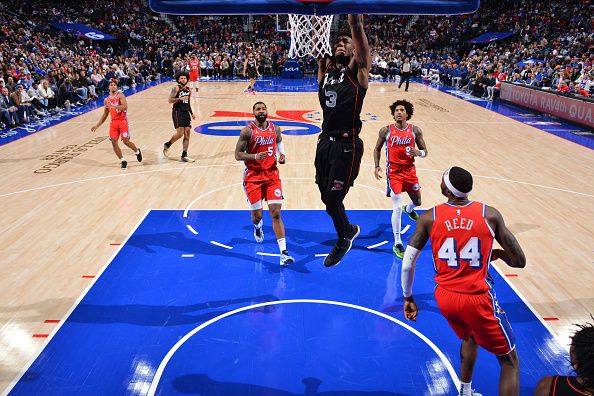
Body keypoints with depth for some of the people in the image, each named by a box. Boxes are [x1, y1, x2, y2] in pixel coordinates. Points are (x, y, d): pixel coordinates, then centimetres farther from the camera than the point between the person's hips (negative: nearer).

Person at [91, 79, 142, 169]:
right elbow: (105, 115, 20)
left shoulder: (120, 95, -4)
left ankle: (137, 152, 22)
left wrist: (112, 106, -30)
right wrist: (97, 125, 18)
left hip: (122, 121, -5)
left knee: (126, 141, -8)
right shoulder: (106, 100, 13)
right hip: (113, 122, 5)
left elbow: (125, 107, -21)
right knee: (114, 142, -5)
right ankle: (123, 161, 6)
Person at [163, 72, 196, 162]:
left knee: (187, 134, 1)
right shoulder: (176, 88, -7)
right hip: (178, 112, -7)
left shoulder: (188, 89, 14)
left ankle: (184, 156, 6)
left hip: (186, 113, 7)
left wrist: (191, 113, 20)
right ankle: (167, 145, 14)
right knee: (180, 133, -13)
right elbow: (170, 100, -14)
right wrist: (180, 98, -24)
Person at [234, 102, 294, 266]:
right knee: (257, 214, 4)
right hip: (253, 177, -2)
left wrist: (282, 154, 7)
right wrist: (255, 156, -25)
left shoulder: (275, 129, 4)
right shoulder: (247, 131, -9)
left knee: (276, 213, -7)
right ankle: (257, 226, 45)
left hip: (272, 175, 2)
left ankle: (283, 252, -8)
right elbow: (238, 155, -9)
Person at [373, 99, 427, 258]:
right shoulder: (386, 130, -4)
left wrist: (418, 152, -20)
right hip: (393, 171, -3)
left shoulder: (415, 130, -1)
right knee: (397, 207, -12)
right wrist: (377, 166, -3)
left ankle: (409, 209, 60)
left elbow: (425, 151, 3)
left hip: (410, 169, 3)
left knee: (417, 202, 19)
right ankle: (397, 244, -3)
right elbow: (377, 149, 9)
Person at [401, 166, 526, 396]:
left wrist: (408, 298, 10)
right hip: (477, 299, -3)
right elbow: (519, 261, -2)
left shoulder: (429, 218, -4)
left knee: (469, 337, 36)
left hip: (444, 297, 4)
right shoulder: (490, 215, -6)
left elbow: (407, 264, -4)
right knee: (509, 361, 18)